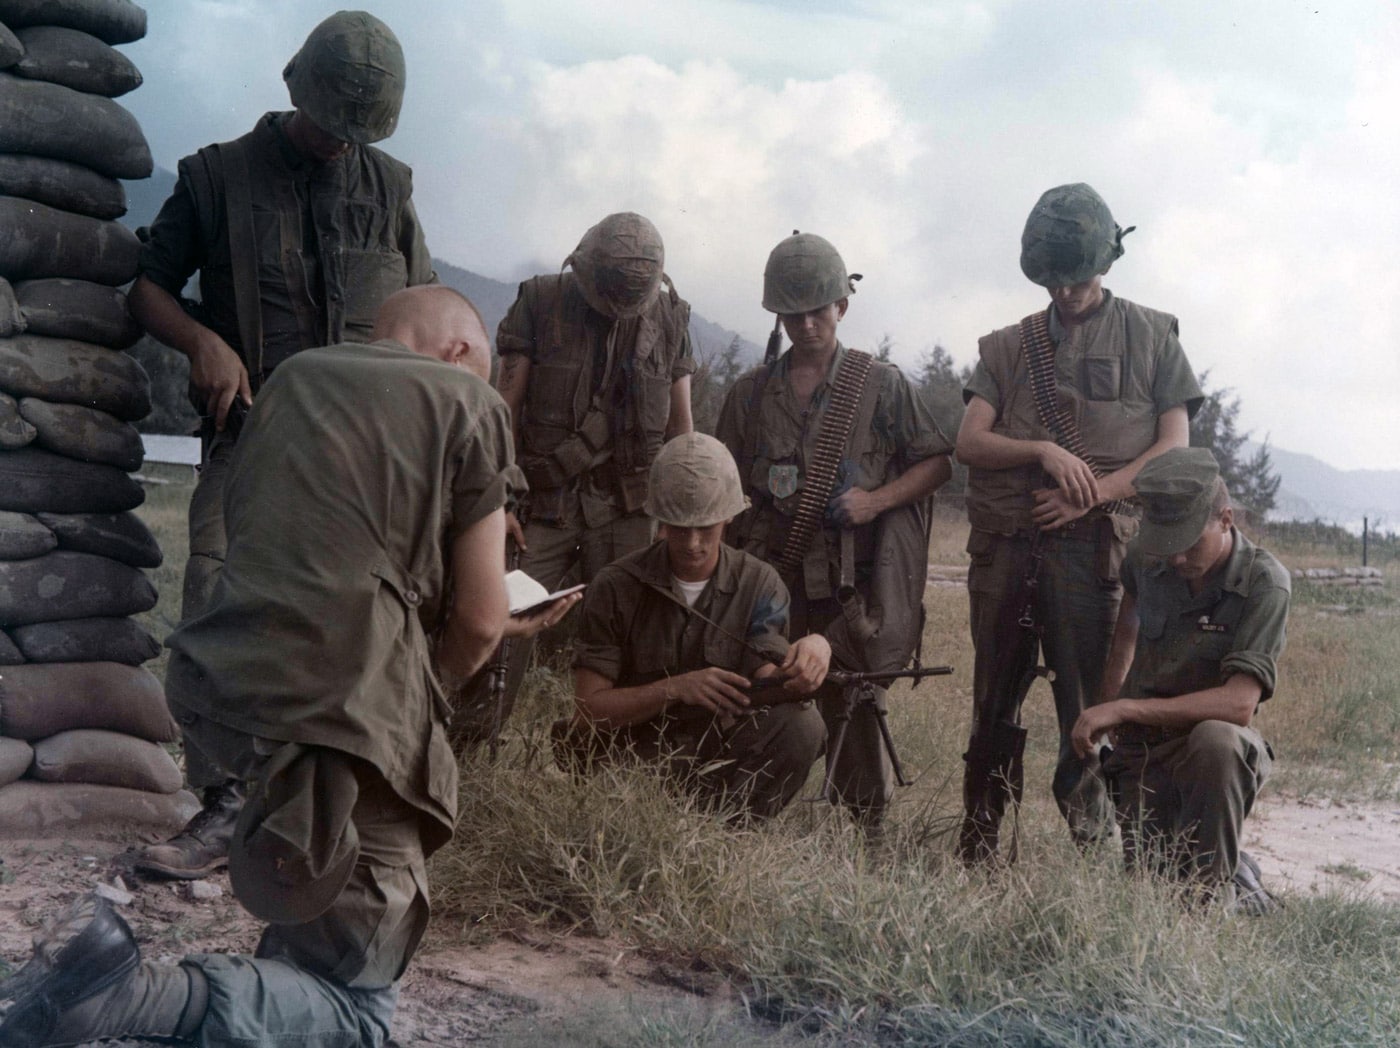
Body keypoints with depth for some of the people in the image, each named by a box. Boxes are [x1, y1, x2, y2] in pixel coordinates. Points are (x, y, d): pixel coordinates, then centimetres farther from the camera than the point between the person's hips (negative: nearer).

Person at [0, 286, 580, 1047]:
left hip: (220, 680, 7)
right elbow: (478, 621, 2)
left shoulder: (293, 377, 18)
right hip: (340, 706, -7)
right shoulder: (470, 404, 4)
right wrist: (426, 692, 23)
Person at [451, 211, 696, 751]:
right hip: (545, 503, -2)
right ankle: (457, 756, -1)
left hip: (628, 508, 2)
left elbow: (681, 426, 9)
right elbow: (504, 408, -4)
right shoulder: (539, 303, -3)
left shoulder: (670, 317, 5)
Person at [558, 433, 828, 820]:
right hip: (633, 757, -3)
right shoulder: (616, 588, -2)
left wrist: (813, 649, -33)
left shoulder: (759, 585, 3)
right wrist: (675, 689, -21)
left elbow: (769, 689, -11)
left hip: (721, 756, 3)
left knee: (801, 724, -25)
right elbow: (588, 710, -6)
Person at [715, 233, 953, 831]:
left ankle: (865, 832, 10)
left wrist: (876, 499, -10)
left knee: (853, 712, -2)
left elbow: (937, 463, 6)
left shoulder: (882, 386, 5)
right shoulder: (752, 394, 12)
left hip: (853, 585, -2)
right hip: (770, 580, 3)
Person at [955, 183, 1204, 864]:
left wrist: (1090, 493, -10)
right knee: (994, 706, 7)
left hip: (1093, 547, -3)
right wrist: (1043, 451, -13)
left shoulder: (1151, 337, 10)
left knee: (1088, 706, -6)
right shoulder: (1007, 348, 17)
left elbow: (1173, 448, 3)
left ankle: (1090, 842, 0)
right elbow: (969, 442, 5)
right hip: (1004, 546, 3)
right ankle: (979, 850, 14)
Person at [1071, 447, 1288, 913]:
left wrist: (1125, 709, -27)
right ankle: (1239, 879, 24)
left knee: (1215, 740, -39)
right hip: (1141, 750, 4)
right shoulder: (1147, 560, -1)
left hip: (1219, 749, -4)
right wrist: (1105, 709, 24)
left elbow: (1239, 703, -27)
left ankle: (1208, 898, -22)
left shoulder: (1264, 582, -17)